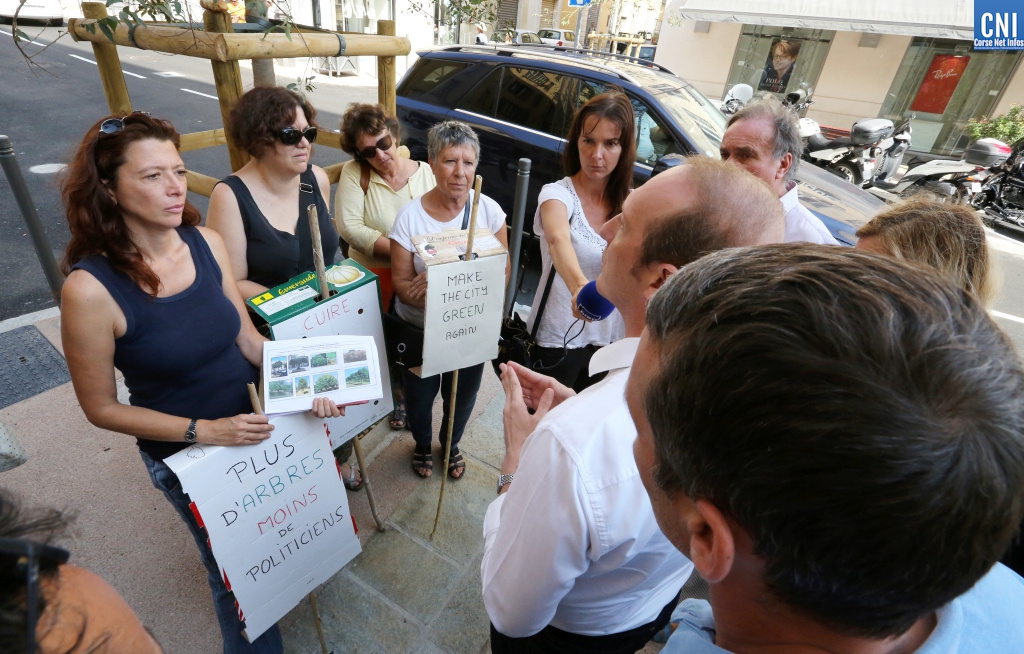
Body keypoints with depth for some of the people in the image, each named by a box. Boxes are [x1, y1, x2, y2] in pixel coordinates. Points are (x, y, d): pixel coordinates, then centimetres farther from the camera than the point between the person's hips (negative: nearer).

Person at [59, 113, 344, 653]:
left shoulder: (206, 242, -11)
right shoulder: (91, 289, -24)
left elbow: (247, 337, -3)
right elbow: (102, 408, -13)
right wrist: (204, 430, -21)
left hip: (256, 425, 4)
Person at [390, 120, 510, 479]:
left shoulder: (489, 210, -12)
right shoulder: (410, 216, -16)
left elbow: (502, 270, -8)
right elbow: (402, 283, -14)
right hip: (419, 329, -1)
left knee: (462, 395, 21)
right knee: (420, 395, 19)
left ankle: (451, 444, 54)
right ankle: (422, 445, 53)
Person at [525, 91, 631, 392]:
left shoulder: (630, 204, 0)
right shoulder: (557, 194, -16)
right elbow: (558, 240, -38)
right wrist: (580, 286, -57)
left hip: (610, 342, 5)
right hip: (557, 342, -4)